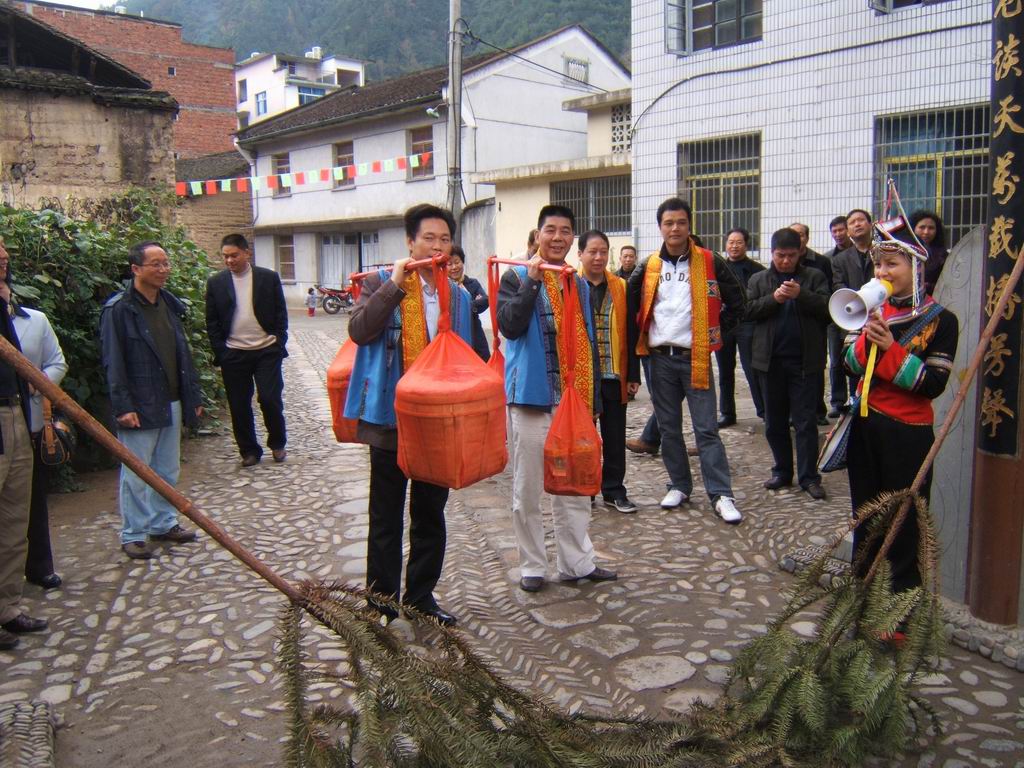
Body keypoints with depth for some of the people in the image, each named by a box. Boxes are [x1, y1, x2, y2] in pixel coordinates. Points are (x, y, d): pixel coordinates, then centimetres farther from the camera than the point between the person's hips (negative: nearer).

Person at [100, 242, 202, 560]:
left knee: (168, 471, 15)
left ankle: (163, 523, 29)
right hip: (139, 407, -7)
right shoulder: (118, 309, -11)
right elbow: (113, 362, -13)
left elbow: (183, 354, 14)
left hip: (171, 403, 7)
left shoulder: (169, 304, 11)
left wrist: (193, 396, 13)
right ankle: (133, 534, 15)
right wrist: (123, 406, -18)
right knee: (136, 475, 3)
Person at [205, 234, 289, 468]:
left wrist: (278, 344, -3)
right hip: (233, 354, 1)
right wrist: (220, 352, -2)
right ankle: (249, 451, 19)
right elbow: (212, 322, 6)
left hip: (267, 351, -1)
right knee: (239, 406, 5)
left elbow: (281, 314, 4)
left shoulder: (269, 277, 1)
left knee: (270, 399, -5)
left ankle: (277, 443, 18)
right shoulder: (216, 282, 4)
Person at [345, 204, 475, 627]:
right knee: (386, 516, 7)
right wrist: (395, 285, -20)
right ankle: (382, 596, 21)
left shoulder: (459, 296, 10)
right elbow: (358, 330, -18)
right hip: (392, 417, -4)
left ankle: (421, 594, 28)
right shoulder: (380, 284, -2)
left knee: (431, 514, 13)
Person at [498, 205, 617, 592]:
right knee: (527, 488, 4)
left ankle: (576, 561, 23)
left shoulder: (580, 284, 14)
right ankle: (532, 565, 18)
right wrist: (532, 281, -21)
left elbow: (589, 342, 16)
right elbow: (509, 326, -17)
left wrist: (593, 396, 13)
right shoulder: (516, 277, -1)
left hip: (574, 400, 5)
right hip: (531, 397, -4)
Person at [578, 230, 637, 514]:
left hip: (613, 374, 3)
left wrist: (632, 373, 4)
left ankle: (614, 490, 23)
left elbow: (629, 332, 7)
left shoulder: (620, 287, 6)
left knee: (614, 436, 10)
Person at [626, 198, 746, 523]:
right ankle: (679, 485, 23)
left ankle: (721, 494, 2)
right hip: (660, 359, 3)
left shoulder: (710, 263, -1)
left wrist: (714, 332, 2)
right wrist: (633, 368, 4)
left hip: (696, 359, -3)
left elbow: (737, 302, 8)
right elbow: (634, 316, 9)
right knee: (669, 428, 10)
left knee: (706, 429, -3)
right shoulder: (647, 269, 5)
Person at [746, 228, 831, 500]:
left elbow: (827, 308, -7)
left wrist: (801, 295, -20)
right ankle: (782, 471, 21)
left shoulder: (814, 277, 5)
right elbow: (747, 310, -2)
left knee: (805, 421, 0)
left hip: (805, 360, -2)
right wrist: (773, 298, -15)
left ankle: (809, 476, 6)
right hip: (771, 360, 3)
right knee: (775, 421, 10)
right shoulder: (759, 279, 10)